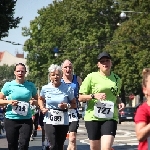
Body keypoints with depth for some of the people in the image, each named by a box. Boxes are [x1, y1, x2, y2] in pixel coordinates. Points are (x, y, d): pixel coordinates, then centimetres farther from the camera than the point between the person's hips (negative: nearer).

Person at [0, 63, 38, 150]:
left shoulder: (31, 86, 4)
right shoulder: (8, 85, 0)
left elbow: (38, 100, 16)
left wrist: (34, 102, -6)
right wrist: (9, 101, -14)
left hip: (26, 120, 0)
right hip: (11, 119, 0)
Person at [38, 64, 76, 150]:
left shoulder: (67, 89, -5)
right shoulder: (45, 88, -2)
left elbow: (74, 104, 4)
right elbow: (40, 99, 19)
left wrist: (67, 106, -16)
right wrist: (42, 108, 1)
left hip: (63, 122, 1)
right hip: (50, 122, -1)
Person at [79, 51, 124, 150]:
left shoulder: (116, 79, 11)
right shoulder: (91, 77, -2)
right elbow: (81, 98, -2)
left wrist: (120, 103, 6)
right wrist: (94, 95, -18)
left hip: (110, 117, 1)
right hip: (93, 117, -1)